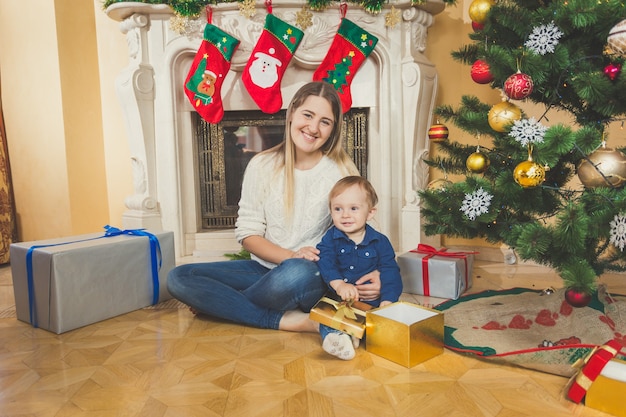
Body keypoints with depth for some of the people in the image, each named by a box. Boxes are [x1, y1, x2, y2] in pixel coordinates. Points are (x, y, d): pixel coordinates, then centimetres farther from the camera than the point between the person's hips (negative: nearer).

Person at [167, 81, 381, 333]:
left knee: (296, 274, -40)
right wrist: (290, 256, -18)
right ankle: (283, 319, -22)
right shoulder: (263, 166, 1)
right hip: (264, 268, 3)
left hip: (315, 275, -2)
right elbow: (247, 232, 0)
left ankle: (221, 303, -11)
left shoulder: (341, 171, -3)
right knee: (179, 277, -16)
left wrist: (371, 273, -20)